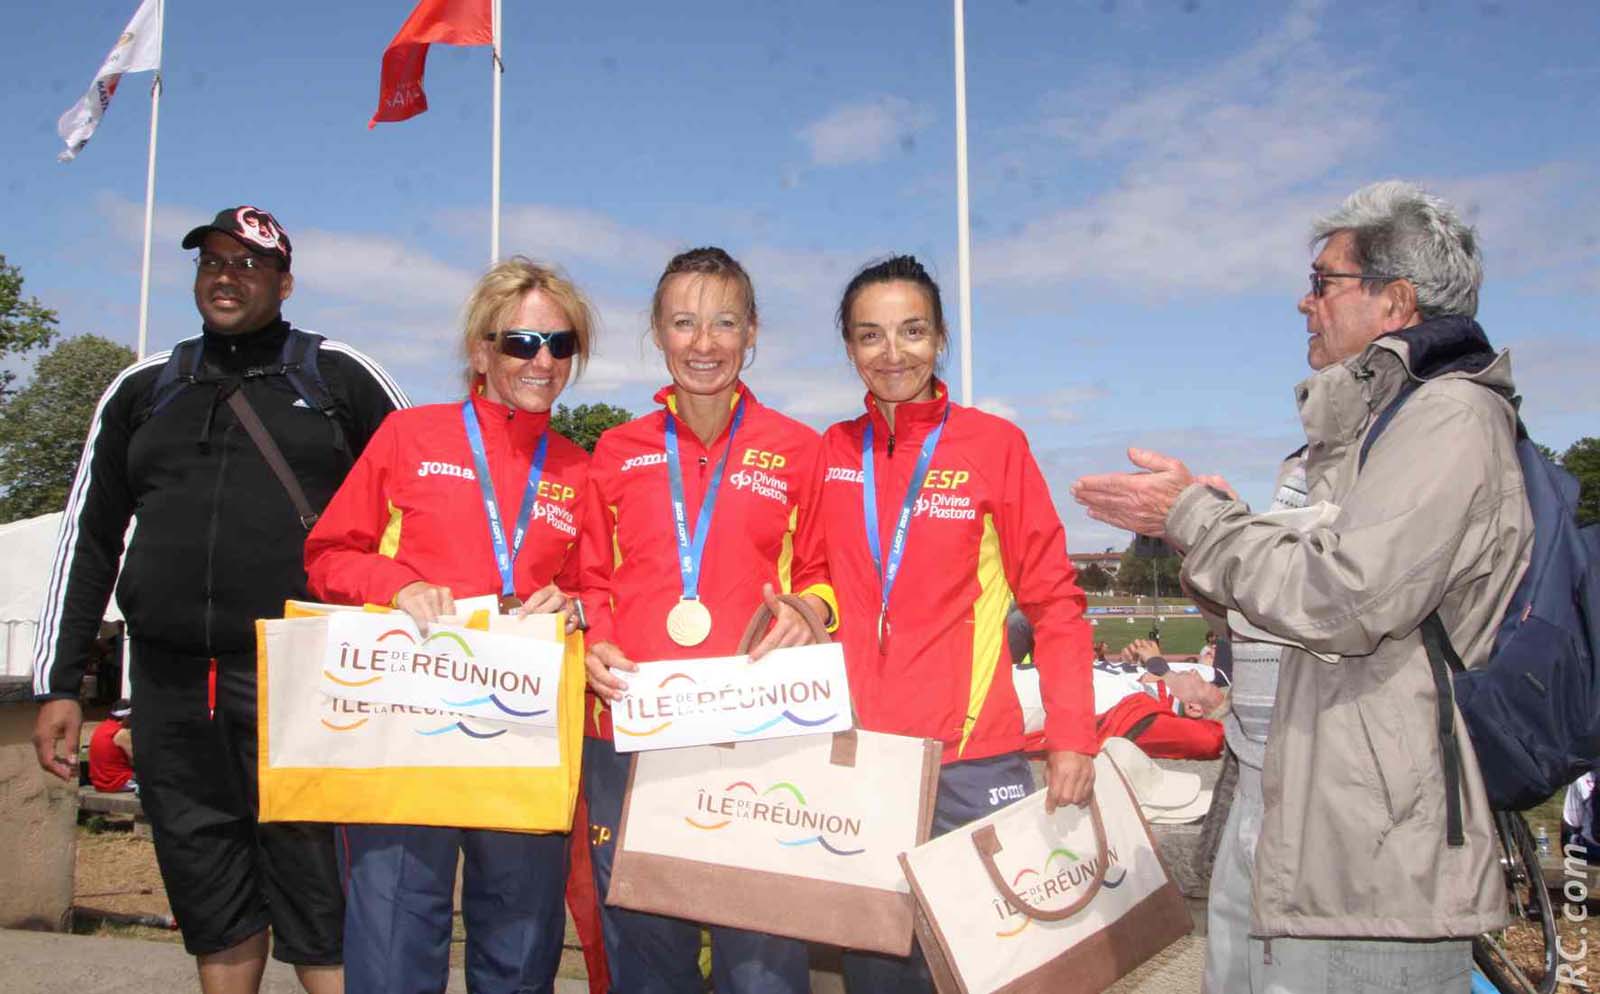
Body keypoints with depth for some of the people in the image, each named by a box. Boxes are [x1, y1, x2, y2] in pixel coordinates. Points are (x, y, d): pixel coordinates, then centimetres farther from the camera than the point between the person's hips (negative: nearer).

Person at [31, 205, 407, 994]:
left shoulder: (342, 379, 6)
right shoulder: (142, 389, 16)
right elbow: (89, 537, 18)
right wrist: (58, 684, 13)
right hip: (170, 685, 4)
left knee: (319, 898, -4)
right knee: (209, 898, 11)